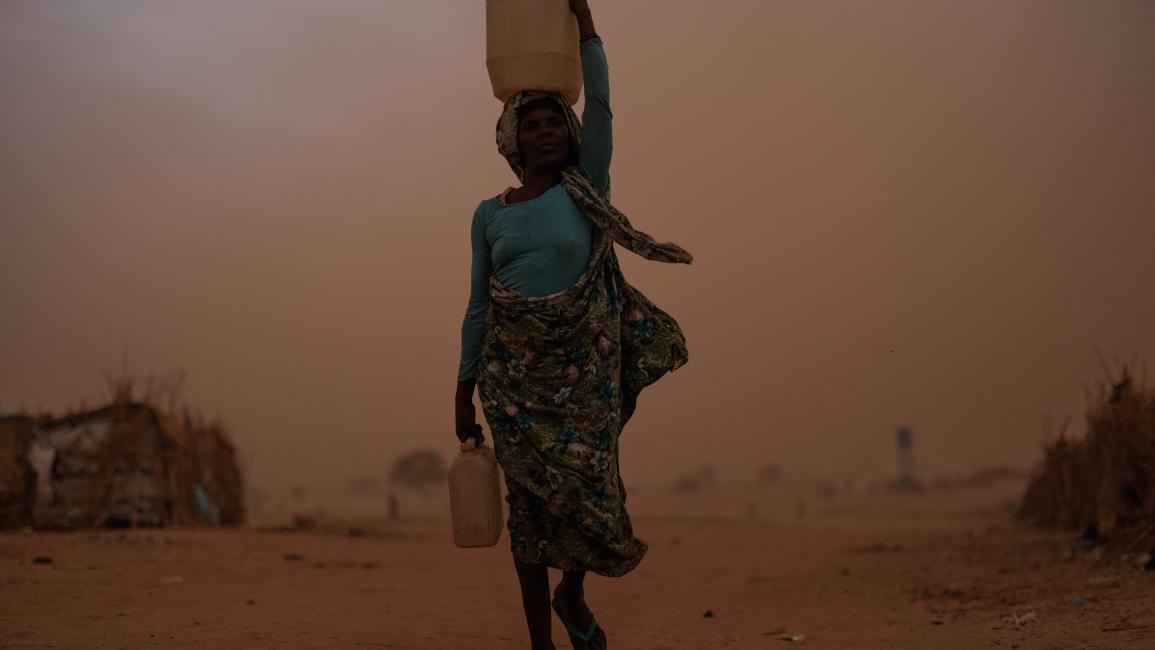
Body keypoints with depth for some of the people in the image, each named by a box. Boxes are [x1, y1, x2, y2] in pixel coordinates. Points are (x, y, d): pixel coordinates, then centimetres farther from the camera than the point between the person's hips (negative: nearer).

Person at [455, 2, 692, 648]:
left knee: (590, 493, -3)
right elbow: (478, 307, 10)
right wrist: (464, 389, 7)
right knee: (531, 499, 2)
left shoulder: (585, 189, 4)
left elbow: (600, 108, -8)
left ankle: (573, 594, 26)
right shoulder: (490, 214, 7)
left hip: (584, 371, -1)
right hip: (514, 375, 1)